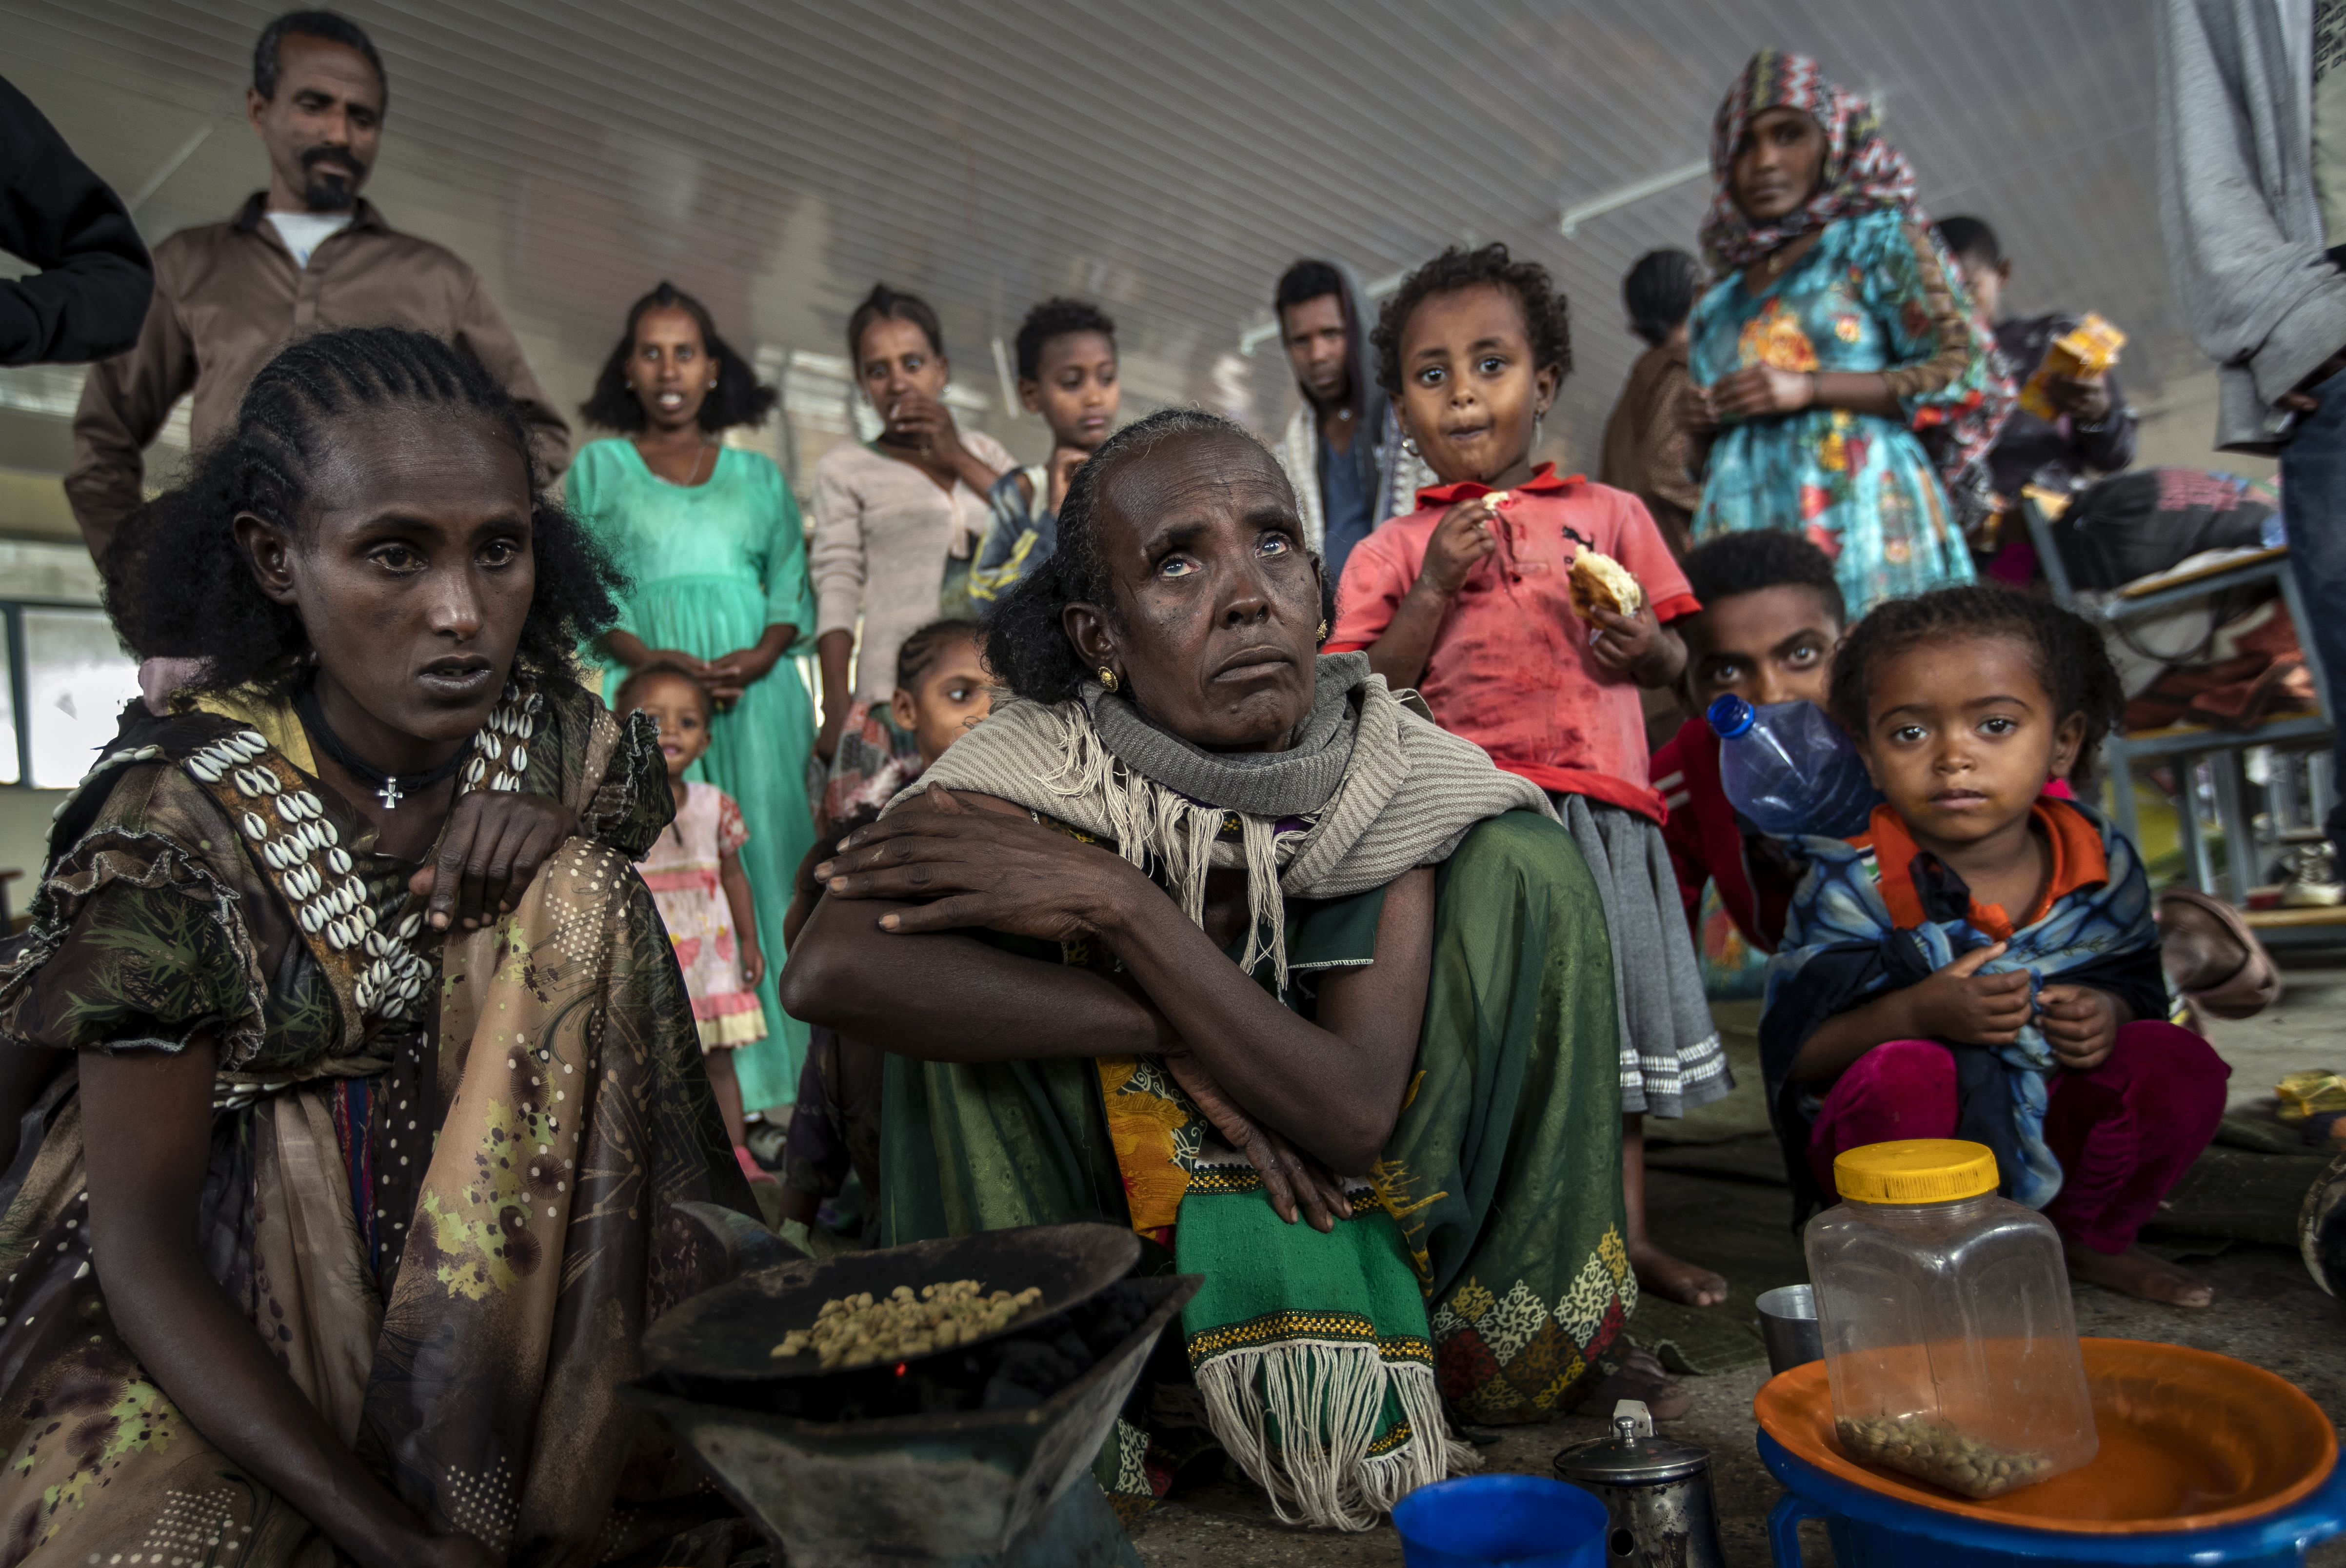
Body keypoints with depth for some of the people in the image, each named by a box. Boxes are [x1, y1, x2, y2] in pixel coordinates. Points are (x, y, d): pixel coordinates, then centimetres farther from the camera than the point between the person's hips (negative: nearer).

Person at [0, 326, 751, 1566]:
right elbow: (140, 1242, -17)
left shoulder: (568, 751, -7)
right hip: (218, 1307, -4)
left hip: (475, 1251, 5)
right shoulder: (180, 818, -16)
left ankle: (472, 1465, -11)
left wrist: (546, 836, -15)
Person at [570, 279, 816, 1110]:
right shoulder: (599, 465, 15)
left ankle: (769, 1069, 1)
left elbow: (794, 589, 11)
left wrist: (760, 655, -10)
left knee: (763, 851, -4)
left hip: (758, 692, 1)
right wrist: (652, 658, -12)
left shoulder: (759, 474, 19)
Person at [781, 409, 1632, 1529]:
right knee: (954, 951, -26)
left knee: (1520, 856, -18)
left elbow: (1357, 1113, -28)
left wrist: (1119, 901, -36)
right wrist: (1175, 1037, -35)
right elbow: (825, 973, -37)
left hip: (1352, 1198, 1)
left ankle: (1487, 1319, 2)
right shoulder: (1043, 771, -21)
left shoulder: (1401, 782, -19)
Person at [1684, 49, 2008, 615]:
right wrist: (1707, 418, 4)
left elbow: (1965, 375, 0)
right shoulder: (1721, 300, 22)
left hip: (1861, 514, -4)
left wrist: (1809, 388, -8)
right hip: (1747, 528, 4)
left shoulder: (1878, 239, 10)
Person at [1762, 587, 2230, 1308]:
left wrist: (2110, 1012, -15)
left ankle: (2087, 1239, 10)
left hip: (2048, 1130, 5)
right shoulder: (1850, 887, -17)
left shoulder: (2103, 865, -5)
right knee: (1904, 1075, -35)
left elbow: (2139, 981, 9)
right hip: (1900, 1150, -4)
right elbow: (1790, 1053, -18)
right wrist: (1916, 1014, -33)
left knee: (2177, 1062, -16)